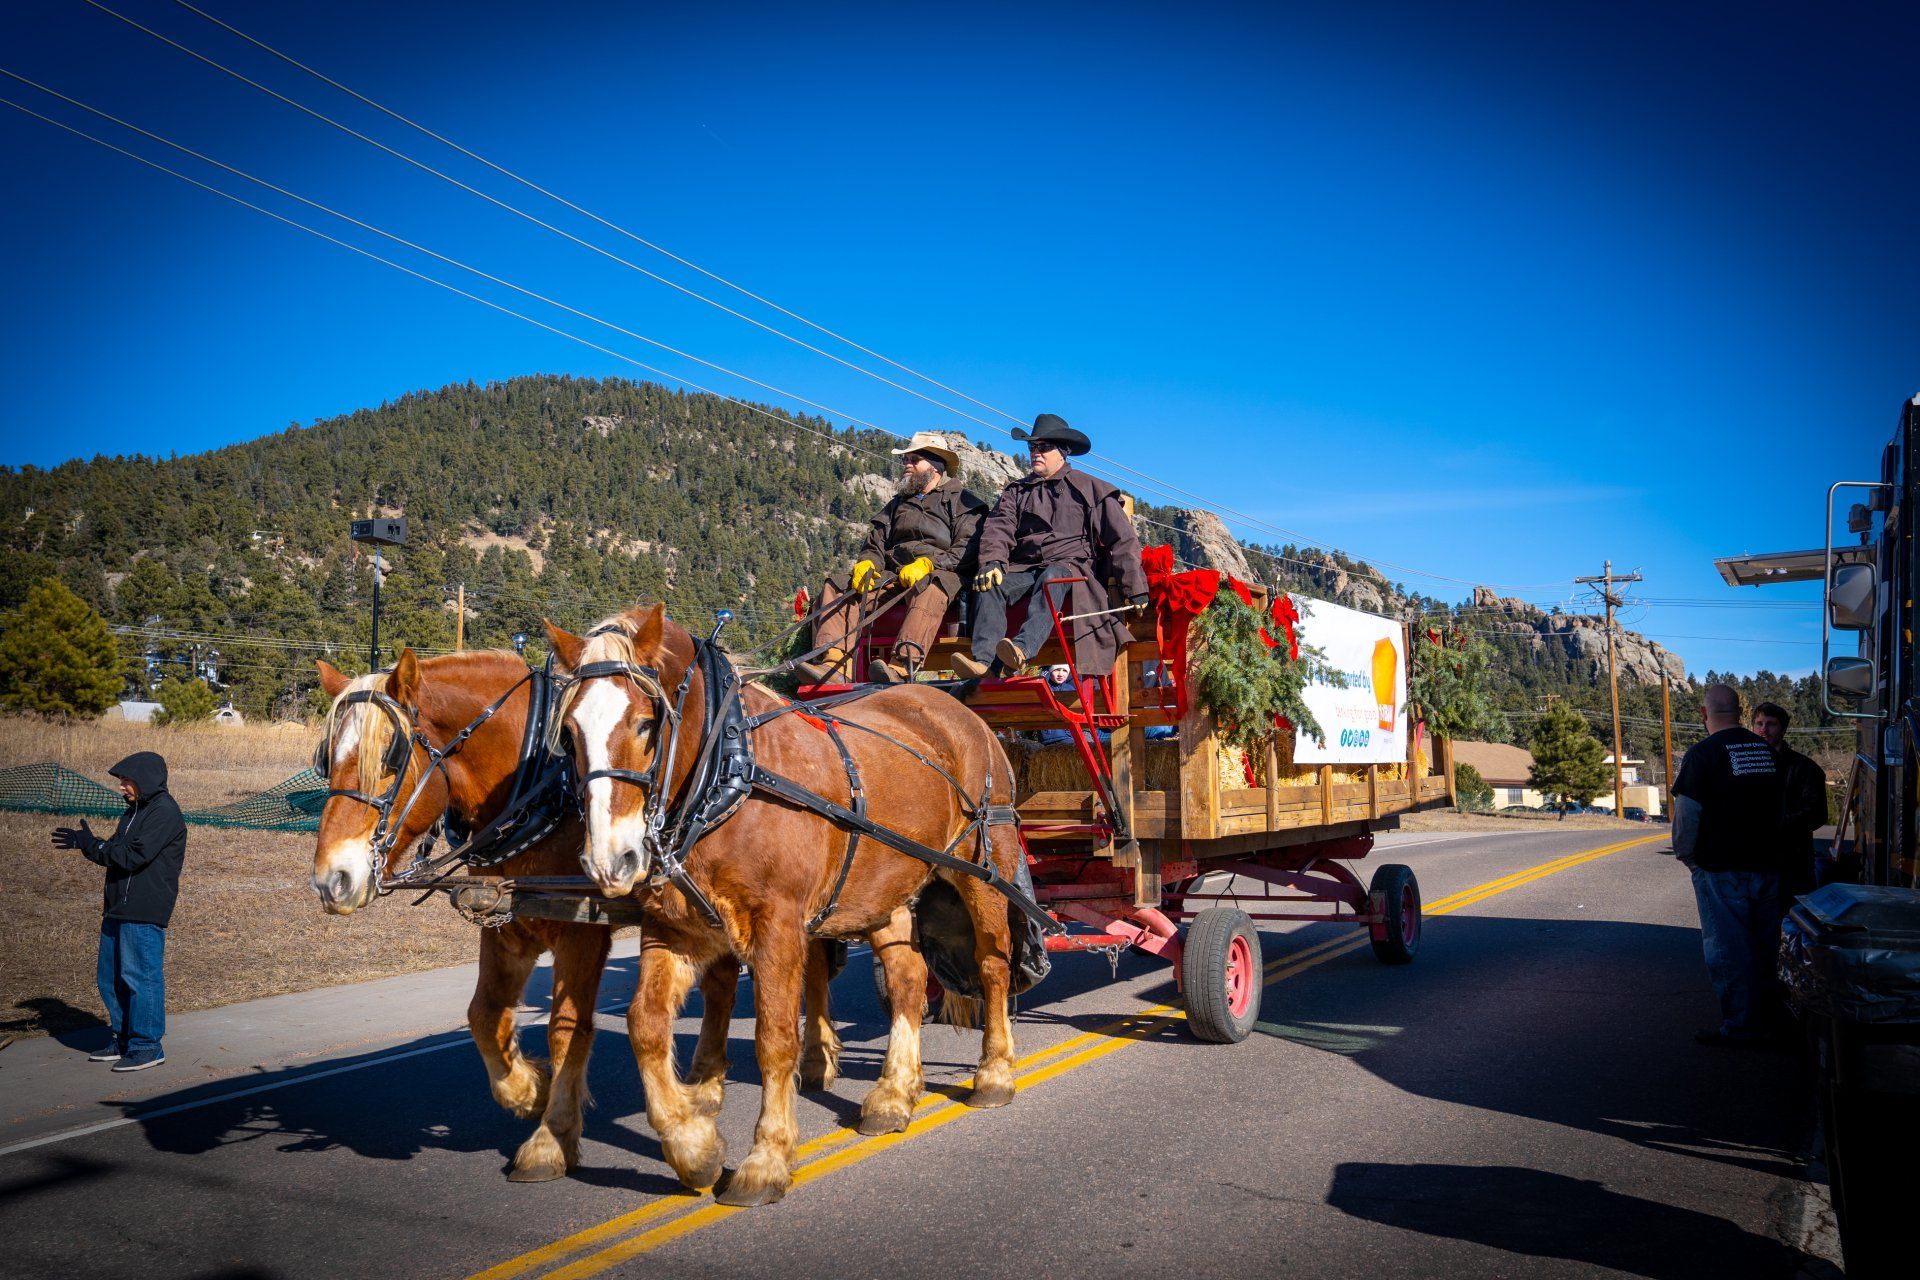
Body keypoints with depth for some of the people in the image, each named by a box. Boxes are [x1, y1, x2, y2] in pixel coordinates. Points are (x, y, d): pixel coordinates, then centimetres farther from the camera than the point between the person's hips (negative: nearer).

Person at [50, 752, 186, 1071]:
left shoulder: (164, 813, -14)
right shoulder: (135, 811, 17)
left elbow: (133, 855, -19)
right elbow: (117, 851, 18)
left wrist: (89, 843, -13)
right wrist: (85, 843, 0)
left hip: (144, 913, -10)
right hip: (118, 908, 10)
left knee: (141, 977, -5)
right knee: (110, 976, 15)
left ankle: (147, 1046, 3)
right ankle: (122, 1039, 26)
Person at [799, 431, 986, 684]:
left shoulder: (961, 501, 11)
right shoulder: (897, 504, 31)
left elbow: (968, 548, -5)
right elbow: (876, 542, 22)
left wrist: (928, 563, -19)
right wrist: (866, 563, -2)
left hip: (942, 573, -6)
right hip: (894, 575, 6)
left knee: (929, 591, -42)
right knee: (836, 587, -14)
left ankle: (903, 667, -61)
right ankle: (833, 664, -32)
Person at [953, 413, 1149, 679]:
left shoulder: (1088, 488, 10)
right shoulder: (1017, 491, 21)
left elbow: (1122, 540, 5)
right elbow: (998, 528, 4)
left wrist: (1135, 590, -3)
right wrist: (993, 562, -19)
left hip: (1071, 565, -3)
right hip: (1025, 568, 4)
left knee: (1052, 577, -38)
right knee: (990, 584, -27)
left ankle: (1022, 649, -57)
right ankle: (983, 660, -43)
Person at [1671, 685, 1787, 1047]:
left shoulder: (1703, 753, -13)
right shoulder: (1766, 751, 8)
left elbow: (1686, 813, -14)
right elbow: (1781, 808, 18)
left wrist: (1687, 857, 0)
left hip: (1721, 868, -7)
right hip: (1767, 865, 7)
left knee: (1728, 949, 0)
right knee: (1764, 945, 14)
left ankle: (1739, 1025, 3)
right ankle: (1766, 1016, 23)